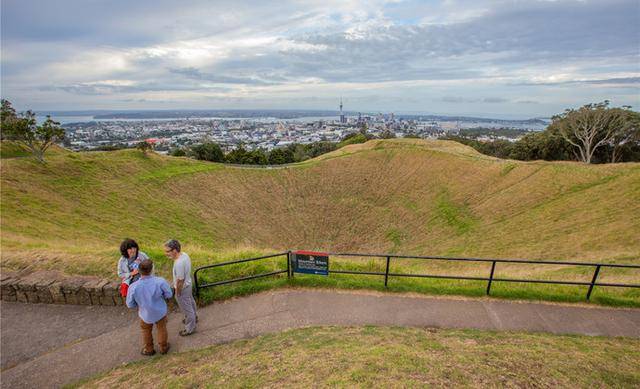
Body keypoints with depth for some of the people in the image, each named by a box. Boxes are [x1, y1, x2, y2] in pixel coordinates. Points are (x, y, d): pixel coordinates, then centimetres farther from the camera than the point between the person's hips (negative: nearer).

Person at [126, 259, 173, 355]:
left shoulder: (133, 287, -31)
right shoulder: (160, 281, -33)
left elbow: (130, 304, -13)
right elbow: (169, 295, -16)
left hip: (145, 314, 0)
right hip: (160, 312, 0)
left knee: (146, 332, 30)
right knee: (161, 330, 27)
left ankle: (148, 350, 52)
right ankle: (163, 347, 49)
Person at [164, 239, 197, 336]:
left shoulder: (179, 263, -38)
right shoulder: (184, 254, -11)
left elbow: (180, 281, -28)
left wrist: (177, 293, -15)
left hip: (182, 288, -9)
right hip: (188, 284, 9)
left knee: (186, 308, 13)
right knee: (190, 302, 30)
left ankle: (190, 328, 34)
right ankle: (193, 317, 55)